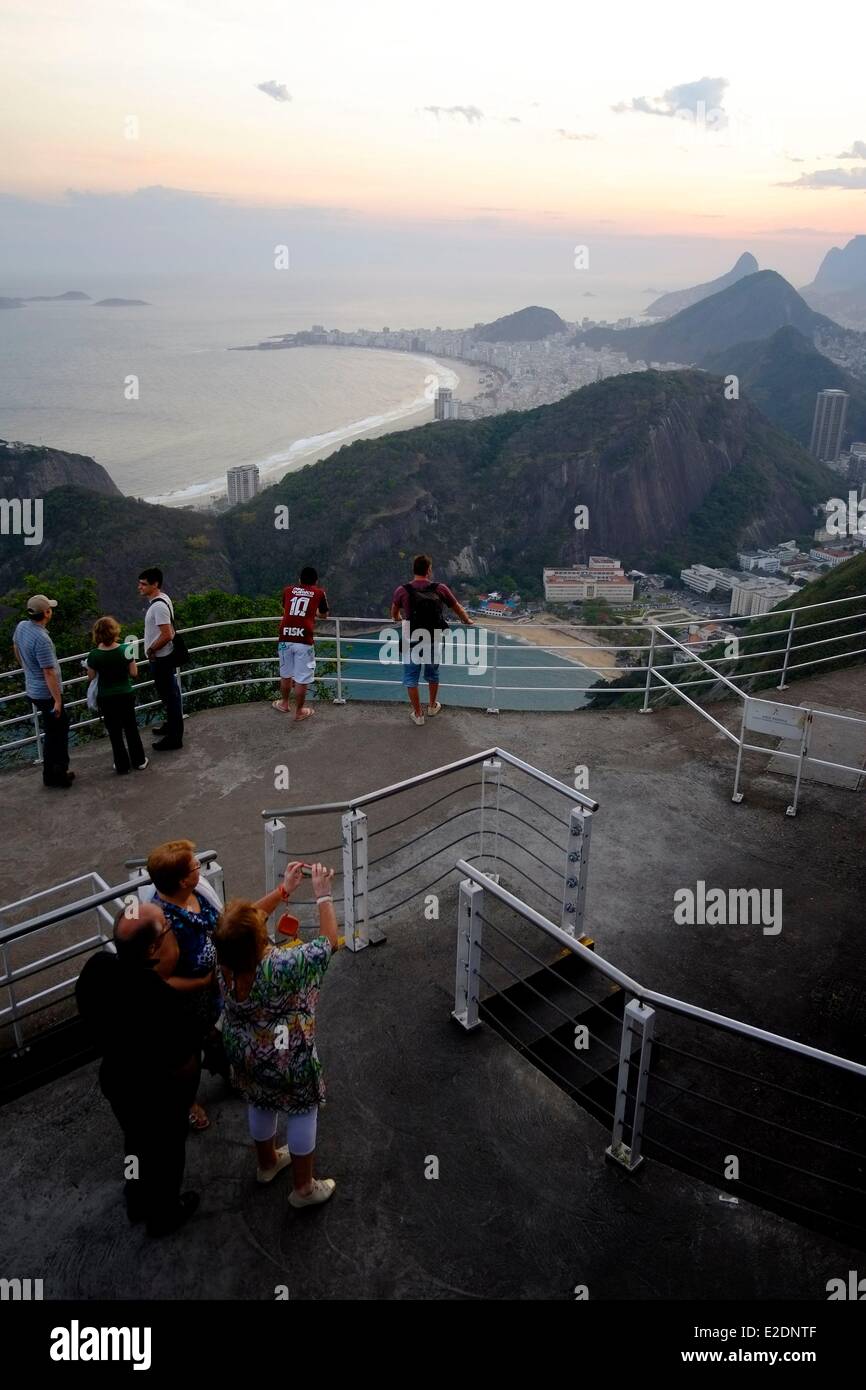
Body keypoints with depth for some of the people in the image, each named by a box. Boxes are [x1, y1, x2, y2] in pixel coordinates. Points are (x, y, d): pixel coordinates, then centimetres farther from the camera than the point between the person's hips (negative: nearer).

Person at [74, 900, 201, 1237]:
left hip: (116, 1080, 6)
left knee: (136, 1140, 34)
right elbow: (183, 1070, -29)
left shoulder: (97, 967, -21)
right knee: (165, 1153, 25)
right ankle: (163, 1215, 53)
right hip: (157, 1097, -6)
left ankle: (137, 1201, 61)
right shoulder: (159, 1001, -43)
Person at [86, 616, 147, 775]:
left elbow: (90, 677, -3)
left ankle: (122, 765, 20)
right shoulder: (125, 650, -14)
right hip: (126, 696, 1)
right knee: (131, 728, 17)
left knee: (115, 732, 12)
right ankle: (139, 761, 26)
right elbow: (134, 673, -8)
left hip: (106, 699, -1)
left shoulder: (94, 655, -16)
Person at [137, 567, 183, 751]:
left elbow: (167, 635, -29)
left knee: (170, 696, -1)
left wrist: (150, 650, -16)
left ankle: (174, 737, 8)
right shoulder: (161, 599, 7)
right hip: (163, 657, 10)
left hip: (161, 659, -10)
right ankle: (172, 725, 39)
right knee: (168, 694, 23)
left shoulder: (158, 606, -24)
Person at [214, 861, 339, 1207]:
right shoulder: (281, 967, -40)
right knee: (302, 1112, 20)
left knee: (259, 1105, 30)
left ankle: (267, 1163, 56)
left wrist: (284, 889, -6)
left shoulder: (226, 957, -22)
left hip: (244, 1052, 6)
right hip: (286, 1058, -6)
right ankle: (303, 1188, 38)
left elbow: (250, 919, -2)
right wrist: (323, 894, -18)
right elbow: (328, 941, -26)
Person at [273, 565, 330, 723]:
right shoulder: (319, 593, 9)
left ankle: (284, 704, 38)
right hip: (304, 640, -3)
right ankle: (299, 712, 15)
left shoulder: (288, 590, 16)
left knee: (285, 674, 20)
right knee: (302, 679, 6)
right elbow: (324, 615, 24)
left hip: (285, 638, 3)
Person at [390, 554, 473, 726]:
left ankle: (418, 715, 18)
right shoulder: (440, 589, -5)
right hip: (434, 642, 2)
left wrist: (396, 619, 39)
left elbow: (394, 612, 15)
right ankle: (432, 707, 41)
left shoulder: (402, 590, -6)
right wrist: (467, 621, 31)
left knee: (411, 679, 12)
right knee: (432, 674, 23)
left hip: (412, 643, -2)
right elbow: (457, 608, 11)